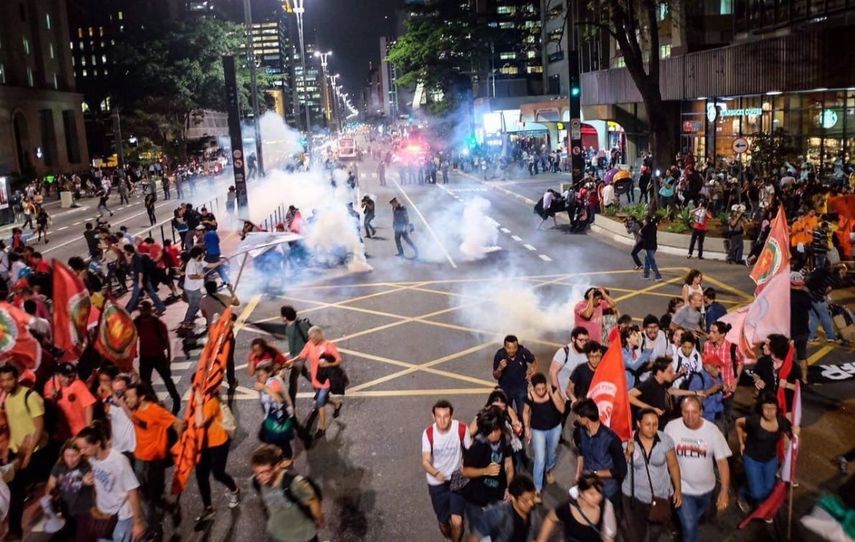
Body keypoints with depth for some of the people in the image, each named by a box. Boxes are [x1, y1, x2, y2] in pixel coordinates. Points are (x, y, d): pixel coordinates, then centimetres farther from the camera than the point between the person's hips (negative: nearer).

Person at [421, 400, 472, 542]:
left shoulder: (461, 429, -19)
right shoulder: (428, 433, -18)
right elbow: (425, 462, -22)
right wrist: (436, 473, -41)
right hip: (436, 483, 1)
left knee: (457, 521, -14)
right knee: (443, 522, 15)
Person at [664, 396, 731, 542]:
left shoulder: (712, 430, -17)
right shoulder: (671, 427, -19)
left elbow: (722, 461, -12)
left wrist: (724, 490, -16)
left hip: (705, 488, 3)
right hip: (682, 488, -2)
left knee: (695, 520, 28)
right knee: (689, 527, -8)